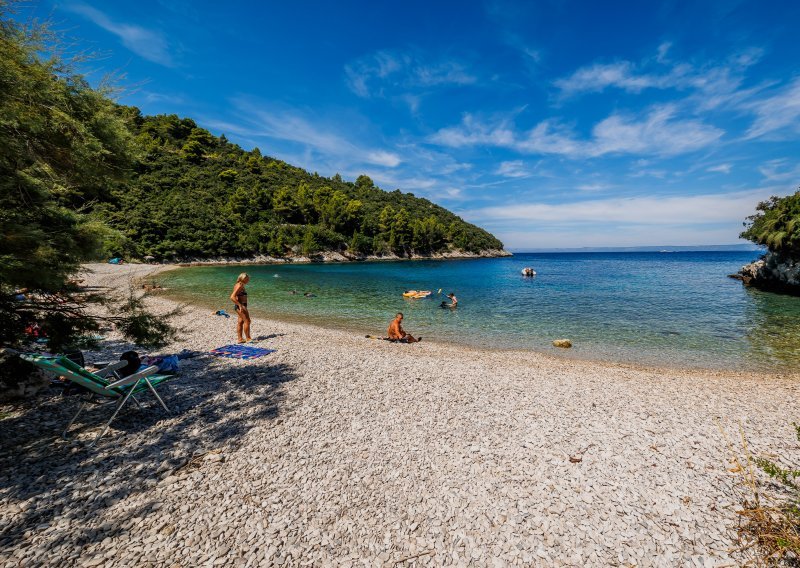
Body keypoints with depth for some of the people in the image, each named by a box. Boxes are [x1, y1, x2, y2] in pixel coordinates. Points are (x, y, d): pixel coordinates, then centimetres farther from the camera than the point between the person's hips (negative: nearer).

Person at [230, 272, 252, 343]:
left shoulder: (240, 285, 13)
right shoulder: (239, 286, -17)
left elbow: (236, 296, 23)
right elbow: (232, 297, -25)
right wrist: (240, 305, -25)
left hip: (241, 306, 10)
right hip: (241, 306, -10)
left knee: (240, 322, 12)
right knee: (247, 321, -6)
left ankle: (240, 338, 17)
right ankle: (248, 338, 0)